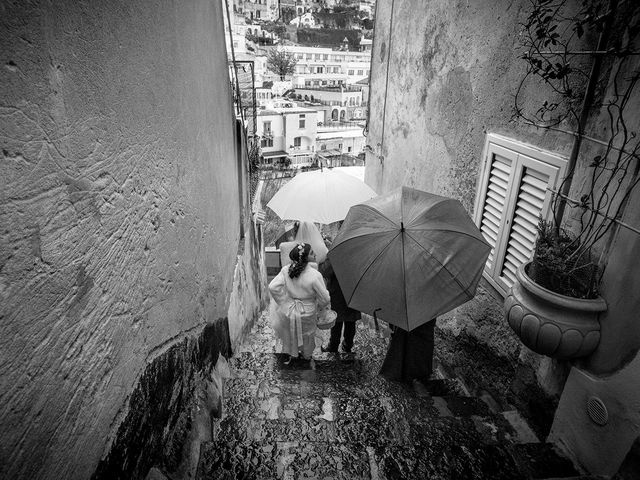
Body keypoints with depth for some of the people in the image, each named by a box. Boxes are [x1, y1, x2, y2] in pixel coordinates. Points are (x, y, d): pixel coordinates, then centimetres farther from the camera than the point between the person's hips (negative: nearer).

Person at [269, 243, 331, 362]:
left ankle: (292, 354, 55)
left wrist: (284, 301, -7)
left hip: (288, 311, 3)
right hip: (306, 314, -3)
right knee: (307, 335, 28)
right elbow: (325, 298, -22)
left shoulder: (286, 270, -17)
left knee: (290, 334, 30)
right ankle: (307, 355, 54)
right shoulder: (314, 275, -28)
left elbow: (273, 287, -20)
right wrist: (321, 306, 1)